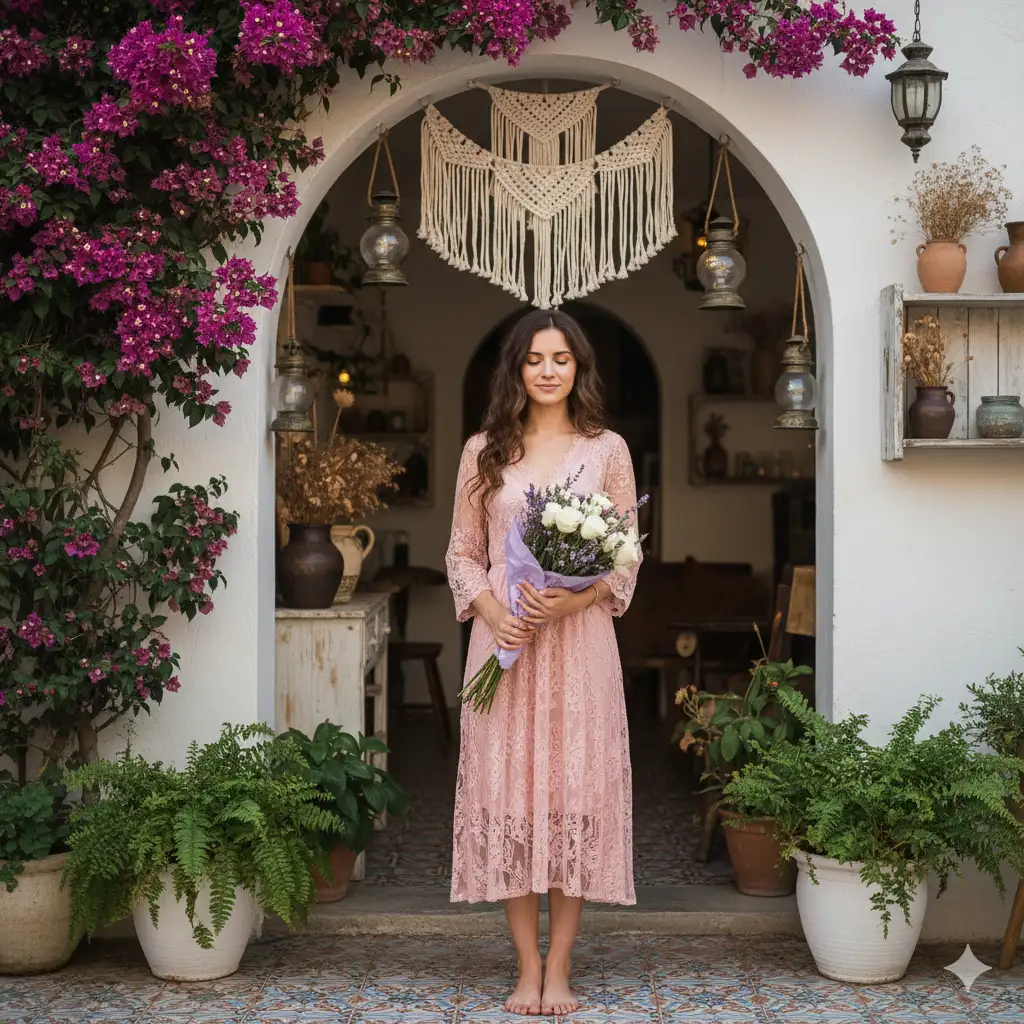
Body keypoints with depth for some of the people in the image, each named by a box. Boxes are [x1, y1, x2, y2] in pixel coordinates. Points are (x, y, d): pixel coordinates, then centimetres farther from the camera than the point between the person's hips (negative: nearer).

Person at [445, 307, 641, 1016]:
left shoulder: (607, 449, 5)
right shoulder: (485, 451, 8)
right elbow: (463, 553, 8)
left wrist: (571, 599, -14)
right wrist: (493, 613, -10)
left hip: (579, 639, -1)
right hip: (504, 639, 1)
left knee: (576, 788, -1)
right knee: (508, 789, 0)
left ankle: (559, 969, 7)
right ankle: (528, 967, 9)